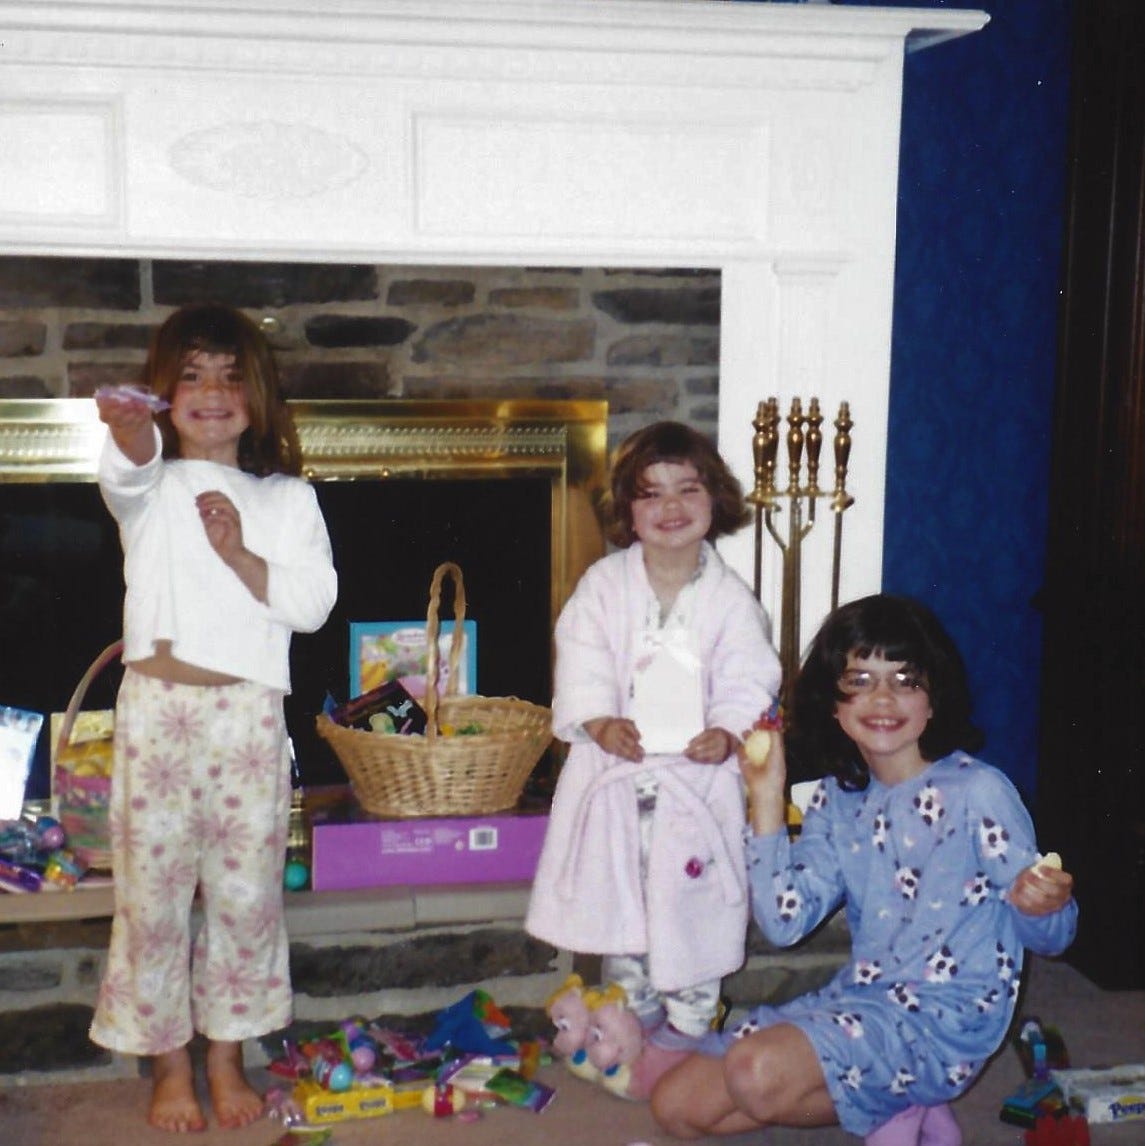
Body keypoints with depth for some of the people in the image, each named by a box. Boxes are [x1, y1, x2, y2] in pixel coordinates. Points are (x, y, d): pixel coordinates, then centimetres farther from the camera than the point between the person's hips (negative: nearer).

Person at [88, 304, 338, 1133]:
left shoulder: (287, 499, 9)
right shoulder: (151, 488, 4)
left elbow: (314, 602, -1)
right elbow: (128, 472, -22)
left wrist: (240, 555, -14)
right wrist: (129, 433, -46)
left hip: (250, 715, 1)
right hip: (159, 710, -1)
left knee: (246, 892, 8)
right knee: (154, 889, 5)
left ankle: (227, 1057, 26)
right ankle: (169, 1065, 22)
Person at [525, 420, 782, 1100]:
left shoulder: (729, 596, -1)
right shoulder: (604, 584, 1)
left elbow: (750, 680, -3)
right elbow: (581, 662, -3)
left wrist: (727, 731, -20)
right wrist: (599, 721, -18)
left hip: (699, 774, -2)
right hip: (616, 770, 2)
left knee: (692, 910, 3)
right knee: (618, 905, 13)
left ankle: (683, 1033, 19)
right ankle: (631, 1021, 32)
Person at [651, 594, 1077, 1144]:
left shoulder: (977, 792, -12)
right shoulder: (837, 799, 6)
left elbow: (1049, 935, -7)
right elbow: (785, 922, -2)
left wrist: (1042, 907, -32)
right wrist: (766, 799, -4)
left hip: (946, 1014, -7)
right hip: (856, 997, 7)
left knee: (758, 1072, -30)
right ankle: (888, 1102, 5)